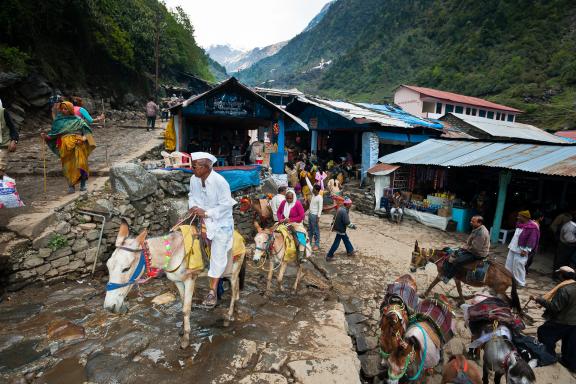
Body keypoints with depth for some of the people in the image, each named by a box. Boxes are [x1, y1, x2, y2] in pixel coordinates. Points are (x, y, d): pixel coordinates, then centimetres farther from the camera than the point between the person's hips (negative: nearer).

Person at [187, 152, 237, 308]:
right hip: (201, 221, 6)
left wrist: (206, 212, -25)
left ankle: (212, 291, 9)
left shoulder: (220, 182, -24)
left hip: (220, 222, -5)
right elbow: (192, 195, 10)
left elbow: (226, 205, -21)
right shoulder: (193, 179, -6)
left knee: (218, 256, -3)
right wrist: (193, 207, -10)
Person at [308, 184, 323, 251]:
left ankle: (317, 245, 6)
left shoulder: (320, 198, -18)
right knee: (310, 229, 18)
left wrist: (318, 217, -22)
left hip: (315, 215, -9)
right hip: (310, 214, 9)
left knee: (316, 231, -1)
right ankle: (309, 241, 30)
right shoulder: (314, 195, 5)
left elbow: (320, 208, -19)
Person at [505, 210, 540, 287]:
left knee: (519, 266, -4)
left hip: (521, 250, -9)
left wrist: (525, 250, -20)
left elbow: (532, 240, -18)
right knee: (509, 264, 14)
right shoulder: (520, 224, 10)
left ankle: (520, 283, 9)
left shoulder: (532, 227, -17)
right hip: (513, 248, 9)